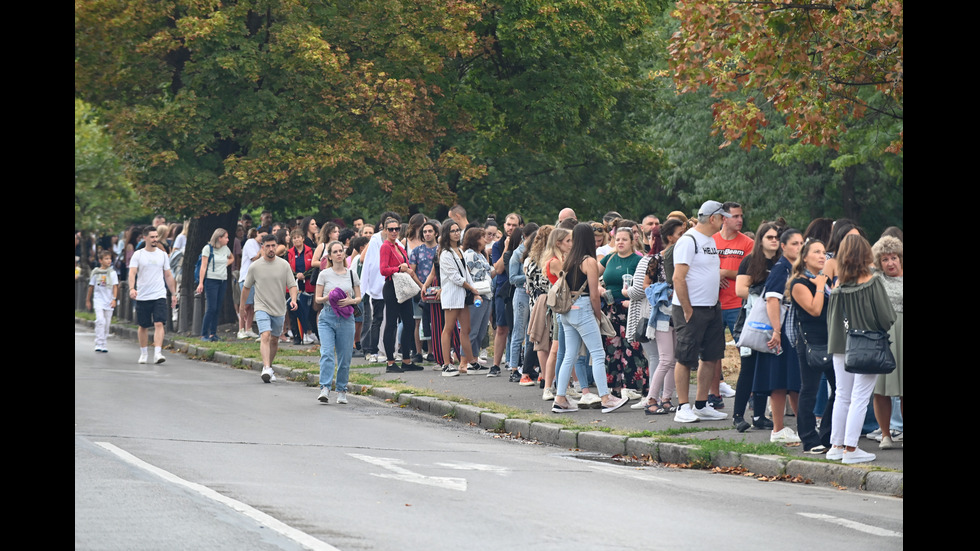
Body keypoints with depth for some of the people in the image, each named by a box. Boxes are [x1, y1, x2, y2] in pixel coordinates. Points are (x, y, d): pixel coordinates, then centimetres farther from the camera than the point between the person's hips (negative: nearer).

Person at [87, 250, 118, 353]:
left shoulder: (112, 273, 2)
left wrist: (114, 299, -12)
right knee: (100, 321, -17)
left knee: (107, 323, 5)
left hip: (109, 301, 1)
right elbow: (91, 287, 12)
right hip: (98, 301, -1)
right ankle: (99, 344, -15)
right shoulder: (95, 272, 3)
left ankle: (103, 345, 16)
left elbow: (115, 286, 0)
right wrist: (88, 300, 17)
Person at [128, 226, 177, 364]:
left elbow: (168, 276, 15)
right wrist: (132, 288, -28)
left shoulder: (163, 255, 8)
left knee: (159, 324, -14)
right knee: (143, 326, 9)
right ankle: (143, 354, 24)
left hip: (159, 296, 1)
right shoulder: (138, 255, 1)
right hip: (142, 296, -1)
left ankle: (157, 353, -21)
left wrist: (173, 294, 15)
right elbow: (132, 273, -10)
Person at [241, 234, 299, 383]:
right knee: (265, 336, -21)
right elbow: (246, 287, 10)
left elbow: (292, 285, 0)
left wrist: (293, 299, -19)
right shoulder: (254, 267, -2)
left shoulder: (284, 265, 0)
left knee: (274, 340, 12)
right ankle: (267, 369, -33)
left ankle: (268, 367, 30)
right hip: (262, 308, -3)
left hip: (279, 309, 3)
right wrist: (242, 306, 16)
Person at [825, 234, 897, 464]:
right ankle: (850, 449, -1)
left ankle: (837, 445, 18)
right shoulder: (872, 282, -12)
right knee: (859, 398, -1)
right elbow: (887, 317, -12)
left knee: (842, 396, 14)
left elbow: (831, 317, 5)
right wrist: (882, 328, 9)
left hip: (841, 345, 5)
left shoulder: (838, 285, 0)